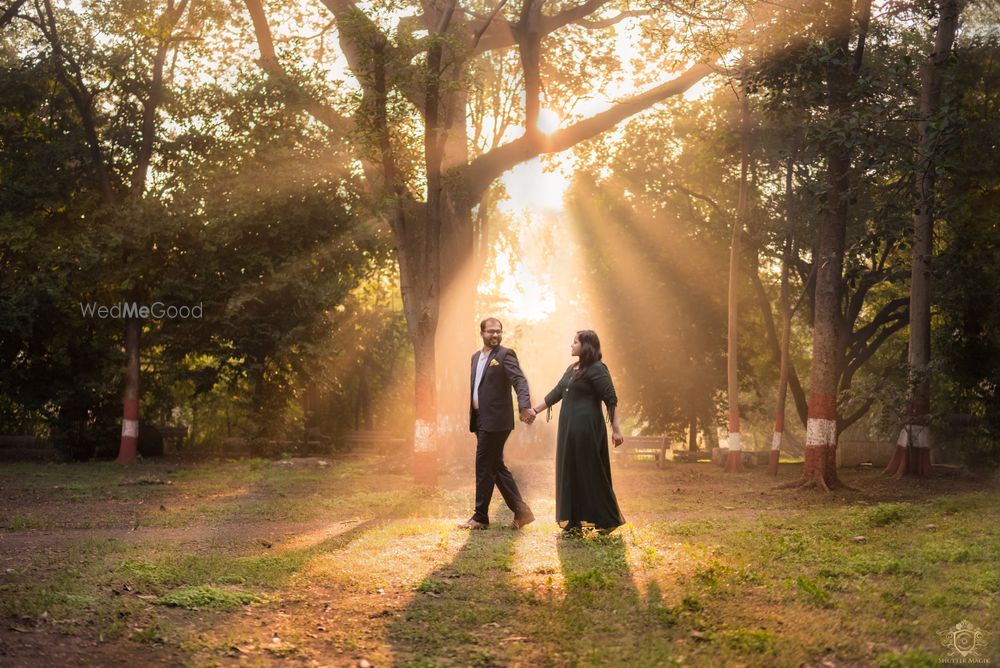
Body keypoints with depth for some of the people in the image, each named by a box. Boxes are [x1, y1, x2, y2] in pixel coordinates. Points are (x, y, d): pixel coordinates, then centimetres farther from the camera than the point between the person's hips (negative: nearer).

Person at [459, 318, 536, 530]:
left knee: (484, 467, -3)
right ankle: (520, 511, 18)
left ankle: (480, 517, 7)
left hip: (495, 420, -8)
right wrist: (472, 415, 15)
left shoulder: (505, 355, -8)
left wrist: (525, 406, -37)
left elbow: (520, 381, -21)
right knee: (496, 466, 11)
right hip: (481, 420, 8)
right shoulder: (476, 356, 16)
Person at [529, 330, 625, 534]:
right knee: (570, 472, 10)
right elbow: (557, 393, 21)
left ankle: (608, 521, 7)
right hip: (569, 429, 9)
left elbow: (611, 400, -14)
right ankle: (574, 521, 17)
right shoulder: (572, 369, 14)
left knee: (591, 473, -4)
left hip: (587, 429, -9)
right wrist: (535, 409, 20)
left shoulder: (597, 370, -11)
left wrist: (616, 429, -18)